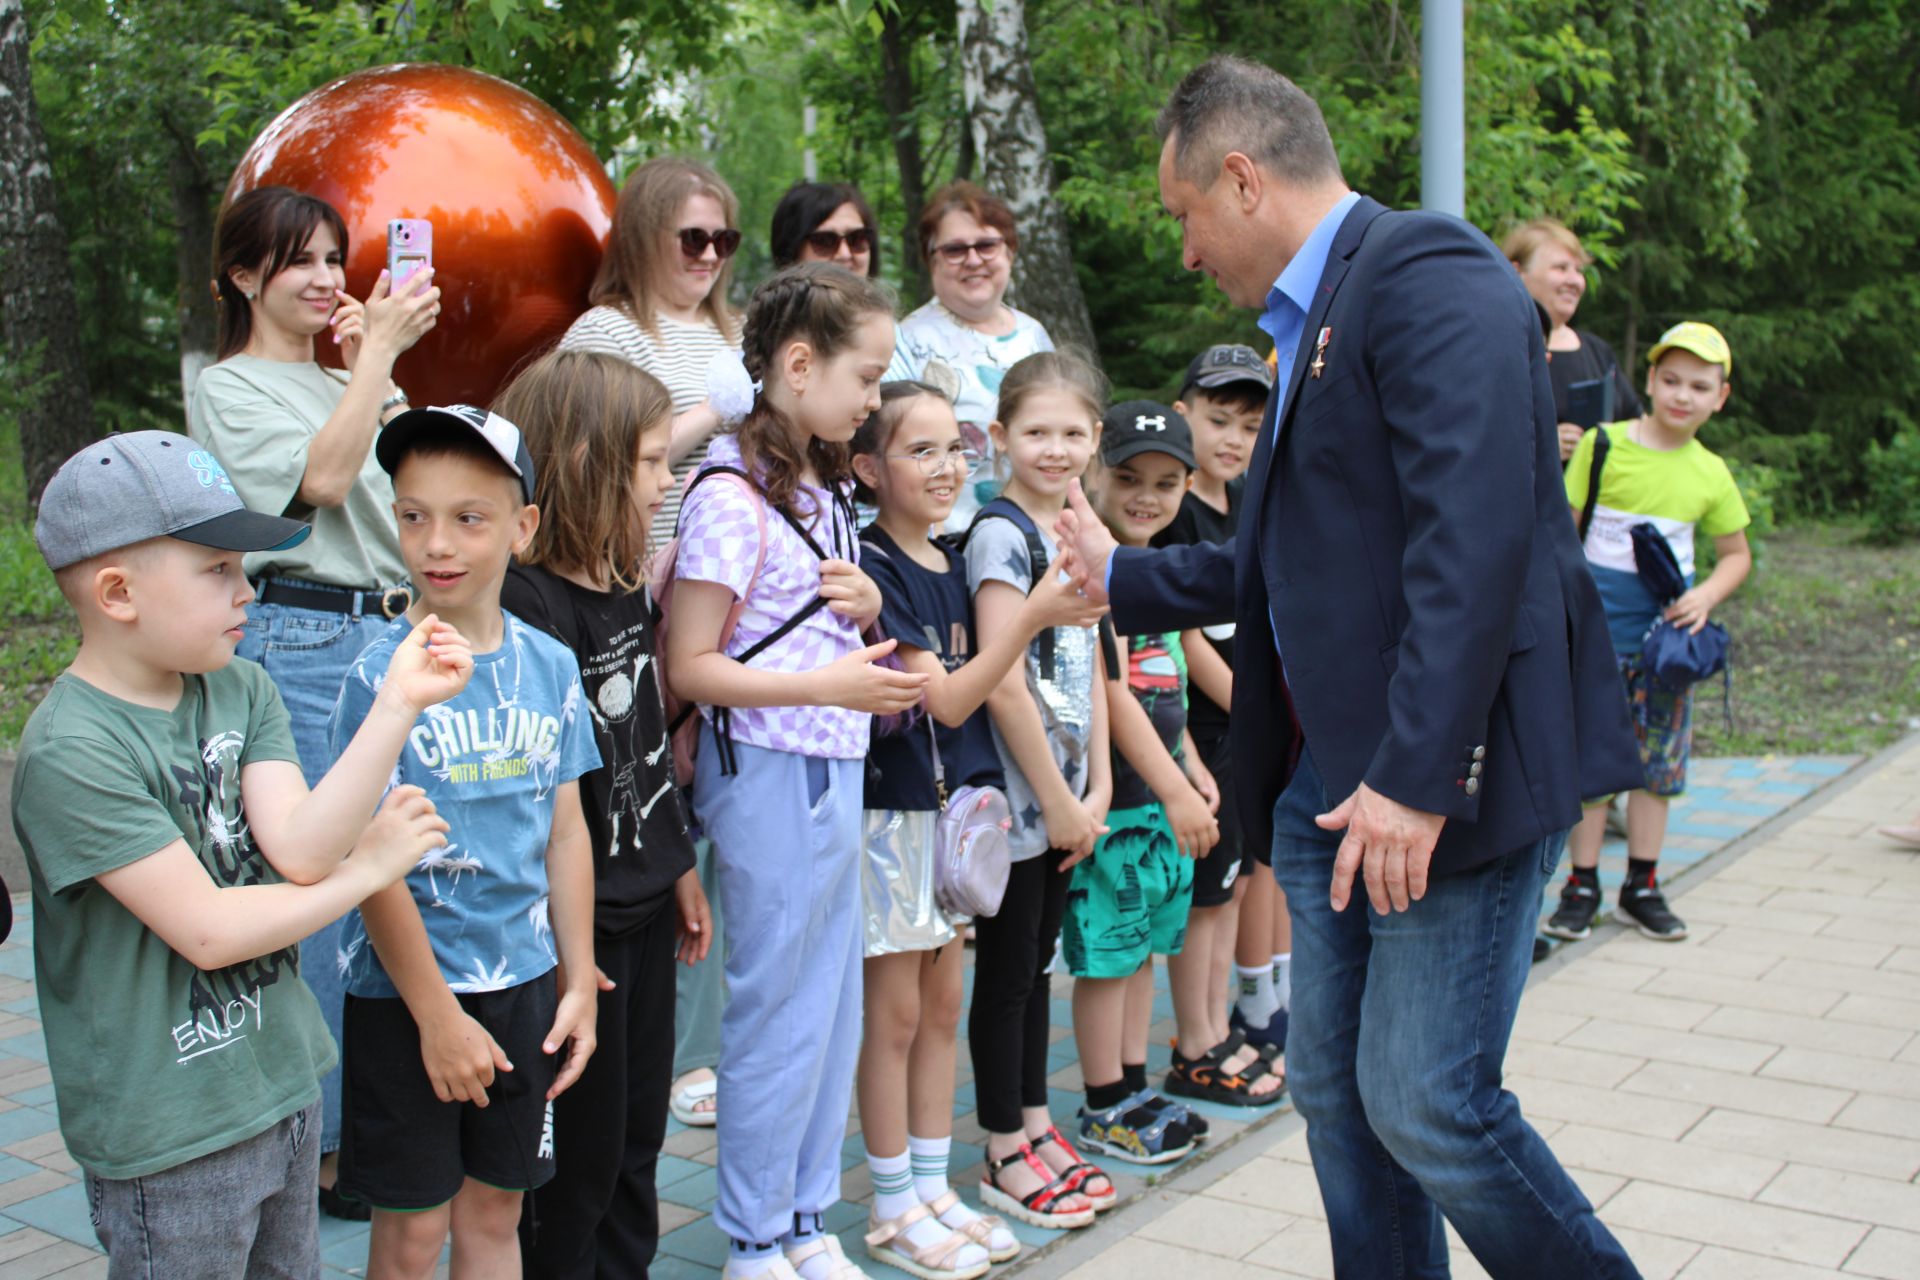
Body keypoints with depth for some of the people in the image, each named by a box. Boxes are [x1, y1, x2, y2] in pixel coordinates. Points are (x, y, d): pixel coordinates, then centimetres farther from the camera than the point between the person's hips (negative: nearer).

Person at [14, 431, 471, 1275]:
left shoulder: (242, 689, 1)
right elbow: (209, 931, -22)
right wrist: (369, 868, -12)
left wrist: (397, 706, -21)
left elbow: (300, 848, -12)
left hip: (284, 1081, 7)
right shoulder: (71, 752, -21)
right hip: (170, 1137, -7)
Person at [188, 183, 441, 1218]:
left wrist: (380, 362, 0)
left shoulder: (357, 383, 20)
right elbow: (322, 479, -14)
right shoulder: (231, 389, 2)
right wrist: (379, 350, -11)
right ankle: (320, 1140, 7)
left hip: (392, 633, 6)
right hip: (297, 642, -6)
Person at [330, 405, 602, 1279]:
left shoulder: (549, 665, 0)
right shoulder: (383, 674, -13)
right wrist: (437, 1013, -12)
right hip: (407, 992, -4)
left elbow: (566, 830, 6)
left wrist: (577, 982, 6)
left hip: (525, 981, 4)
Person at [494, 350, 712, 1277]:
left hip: (644, 909, 9)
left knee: (636, 1141, 19)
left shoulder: (625, 590, 8)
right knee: (577, 1155, 6)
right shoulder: (527, 605, -21)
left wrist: (681, 869, 21)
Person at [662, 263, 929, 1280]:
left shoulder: (821, 488, 13)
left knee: (833, 1003, 14)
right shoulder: (734, 496, -14)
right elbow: (688, 668, -17)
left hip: (835, 768, 9)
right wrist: (825, 684, -25)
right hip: (769, 774, -9)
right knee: (779, 1010, 2)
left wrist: (867, 606, 3)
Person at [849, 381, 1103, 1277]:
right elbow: (945, 698, -19)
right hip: (894, 809, -7)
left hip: (957, 804, 8)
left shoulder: (953, 564, 9)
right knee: (895, 1014, 3)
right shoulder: (873, 569, -14)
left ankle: (933, 1189, 25)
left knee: (941, 1006, 14)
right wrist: (1031, 617, -28)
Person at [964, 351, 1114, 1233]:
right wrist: (1057, 800, -14)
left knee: (1037, 962, 16)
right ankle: (1007, 1156, 14)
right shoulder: (1002, 534, -14)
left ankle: (1037, 1128, 27)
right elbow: (1004, 685, -20)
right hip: (1015, 794, -8)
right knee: (1006, 971, 3)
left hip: (1066, 794, 8)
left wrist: (1096, 787, 6)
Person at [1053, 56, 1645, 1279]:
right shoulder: (1312, 321, 18)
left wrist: (1415, 776, -26)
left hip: (1451, 771, -9)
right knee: (1335, 1088, 13)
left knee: (1425, 1102, -6)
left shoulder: (1427, 273, -13)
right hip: (1326, 783, 9)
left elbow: (1477, 534, -24)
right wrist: (1122, 575, 32)